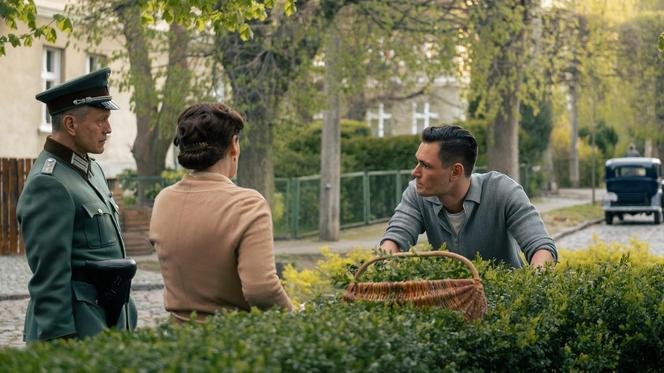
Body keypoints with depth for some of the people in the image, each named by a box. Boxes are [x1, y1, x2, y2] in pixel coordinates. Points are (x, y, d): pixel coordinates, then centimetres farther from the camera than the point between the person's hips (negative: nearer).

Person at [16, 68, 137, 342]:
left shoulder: (92, 170, 13)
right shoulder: (48, 185, -16)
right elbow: (49, 275, -19)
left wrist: (126, 315, 22)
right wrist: (61, 338, -20)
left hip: (110, 320, 9)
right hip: (77, 330, -9)